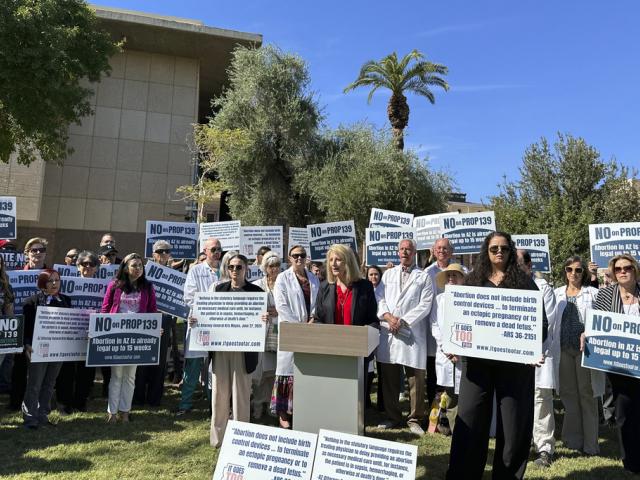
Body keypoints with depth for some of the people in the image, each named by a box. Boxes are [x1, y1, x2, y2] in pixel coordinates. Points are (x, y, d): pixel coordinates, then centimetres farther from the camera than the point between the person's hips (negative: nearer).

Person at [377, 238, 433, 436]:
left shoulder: (424, 277, 6)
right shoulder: (388, 274, 15)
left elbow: (425, 305, -4)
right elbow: (380, 299, 8)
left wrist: (403, 321, -12)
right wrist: (388, 316, -11)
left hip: (412, 333, -3)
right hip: (388, 331, 3)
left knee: (415, 379, 0)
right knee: (389, 378, 9)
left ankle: (415, 419, 14)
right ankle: (392, 417, 21)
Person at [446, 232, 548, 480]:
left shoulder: (524, 281, 7)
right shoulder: (474, 280, 11)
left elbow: (540, 320, 3)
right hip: (477, 359, 1)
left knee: (513, 422, 5)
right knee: (470, 420, 2)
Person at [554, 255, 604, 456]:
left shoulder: (593, 293, 2)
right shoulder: (557, 293, 10)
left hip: (585, 348, -2)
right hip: (564, 349, 3)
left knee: (587, 394, 3)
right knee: (568, 393, 9)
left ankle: (590, 443, 13)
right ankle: (573, 439, 20)